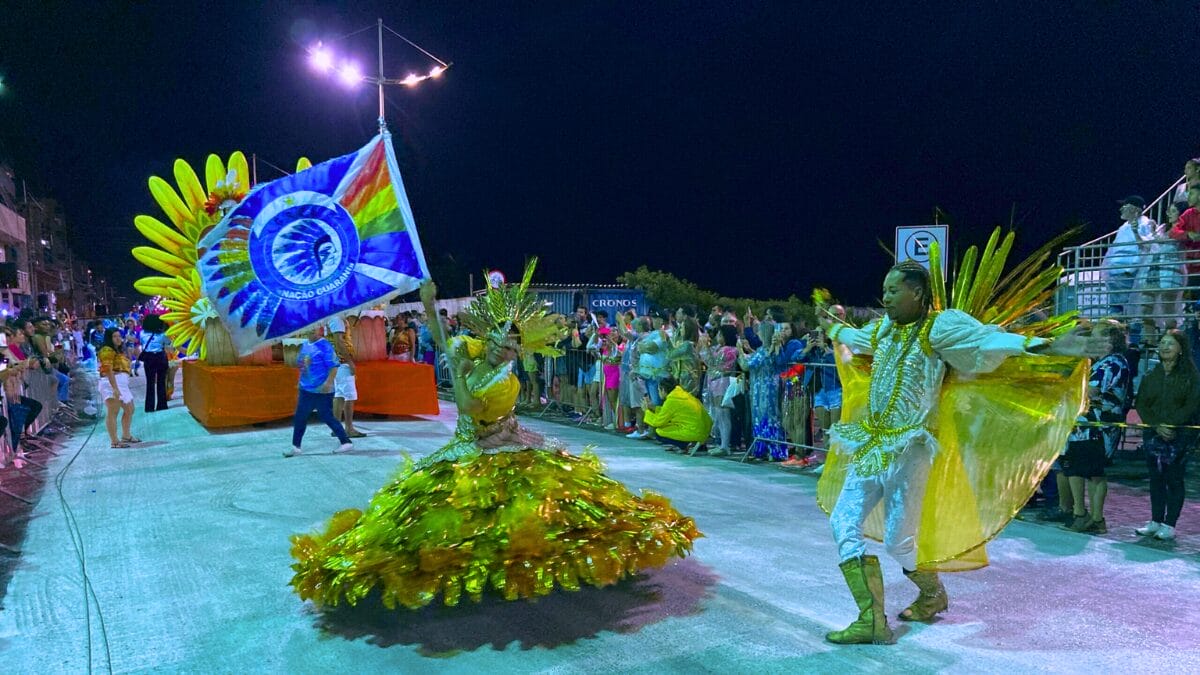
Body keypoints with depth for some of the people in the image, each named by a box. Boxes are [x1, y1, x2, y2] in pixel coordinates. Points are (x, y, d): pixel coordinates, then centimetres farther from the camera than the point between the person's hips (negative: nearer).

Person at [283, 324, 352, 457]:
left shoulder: (324, 346, -13)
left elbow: (334, 365, -18)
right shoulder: (305, 345, 12)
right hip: (306, 390, 8)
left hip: (322, 391, -8)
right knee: (299, 418, 7)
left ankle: (346, 442, 7)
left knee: (327, 417, -3)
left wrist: (328, 382, -26)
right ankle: (295, 447, 16)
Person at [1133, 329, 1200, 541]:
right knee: (1156, 478, 8)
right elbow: (1141, 404, 4)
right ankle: (1156, 521, 15)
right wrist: (1157, 425, -11)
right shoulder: (1151, 376, 9)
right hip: (1153, 434, 4)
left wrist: (1170, 424, -18)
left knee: (1174, 479, -1)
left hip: (1180, 434, -4)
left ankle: (1169, 525, 3)